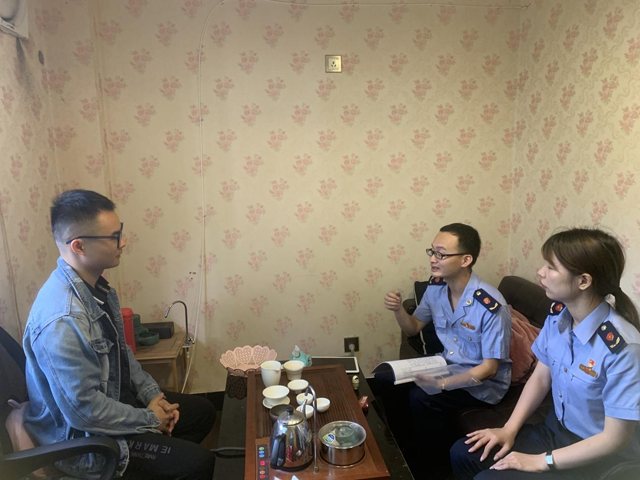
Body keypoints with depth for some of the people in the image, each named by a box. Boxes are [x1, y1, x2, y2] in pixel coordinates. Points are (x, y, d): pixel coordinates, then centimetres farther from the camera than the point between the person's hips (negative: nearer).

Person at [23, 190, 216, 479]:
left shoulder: (96, 285, -5)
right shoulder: (62, 321, -34)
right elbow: (84, 411, -28)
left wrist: (152, 394, 0)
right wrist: (149, 420, -15)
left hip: (116, 399, 8)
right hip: (85, 437, -8)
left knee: (203, 412, 14)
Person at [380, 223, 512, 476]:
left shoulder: (491, 306, -28)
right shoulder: (436, 287, -8)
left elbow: (489, 368, -22)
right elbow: (413, 329, 6)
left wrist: (441, 384, -32)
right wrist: (399, 310, -16)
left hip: (484, 382, -7)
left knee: (422, 397, -28)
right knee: (386, 378, -6)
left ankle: (431, 463, 1)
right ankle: (407, 449, 14)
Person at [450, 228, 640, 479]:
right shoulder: (557, 315, -8)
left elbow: (615, 438, -23)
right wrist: (509, 429, -3)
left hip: (600, 458, -6)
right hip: (556, 428, 6)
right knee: (462, 454, -1)